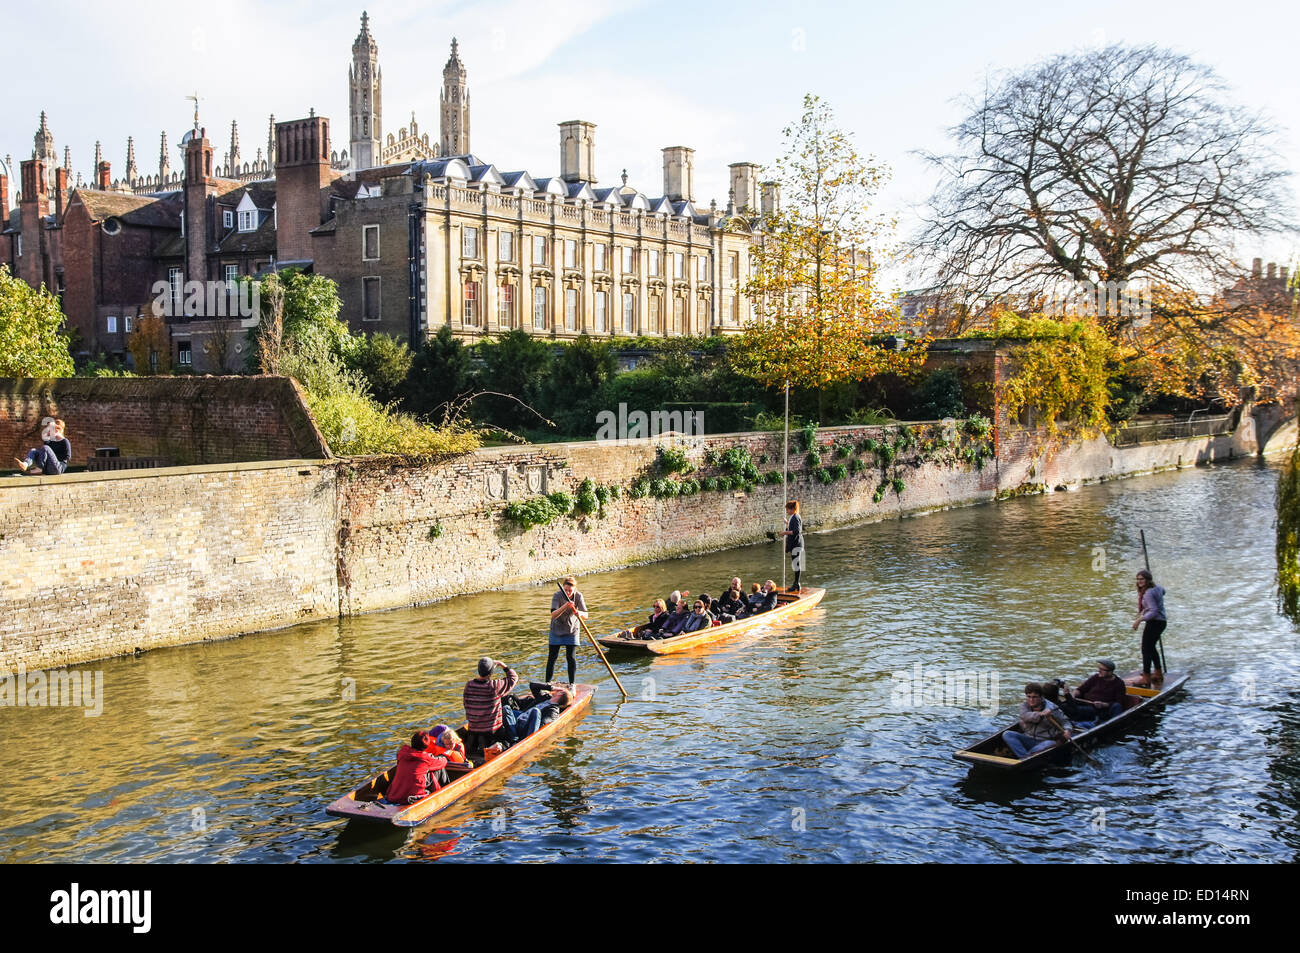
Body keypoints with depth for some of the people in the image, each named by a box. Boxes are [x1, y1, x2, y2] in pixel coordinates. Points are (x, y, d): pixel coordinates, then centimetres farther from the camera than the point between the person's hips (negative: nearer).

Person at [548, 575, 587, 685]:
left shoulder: (578, 596, -15)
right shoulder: (557, 596, -21)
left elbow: (585, 615, -17)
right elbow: (553, 615, -33)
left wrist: (578, 613, -39)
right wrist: (565, 607, -48)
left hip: (572, 630, 1)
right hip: (557, 630, -1)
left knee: (570, 657, -3)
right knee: (552, 656, 2)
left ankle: (572, 684, 6)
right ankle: (547, 683, 13)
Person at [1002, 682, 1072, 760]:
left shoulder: (1052, 708, -2)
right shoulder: (1024, 705, 5)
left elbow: (1064, 721, 7)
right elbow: (1025, 716, -17)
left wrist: (1067, 730, -16)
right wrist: (1040, 714, -33)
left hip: (1044, 741, -3)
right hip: (1027, 739, 3)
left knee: (1051, 744, -38)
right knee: (1006, 734, -20)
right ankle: (1025, 757, -41)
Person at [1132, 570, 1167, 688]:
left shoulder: (1148, 593, -21)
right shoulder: (1158, 588, 9)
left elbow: (1154, 611, -27)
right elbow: (1163, 591, 34)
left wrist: (1140, 619, -31)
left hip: (1154, 622, -10)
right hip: (1162, 621, 10)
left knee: (1146, 649, -8)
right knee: (1151, 647, 25)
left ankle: (1146, 679, -10)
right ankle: (1158, 674, 37)